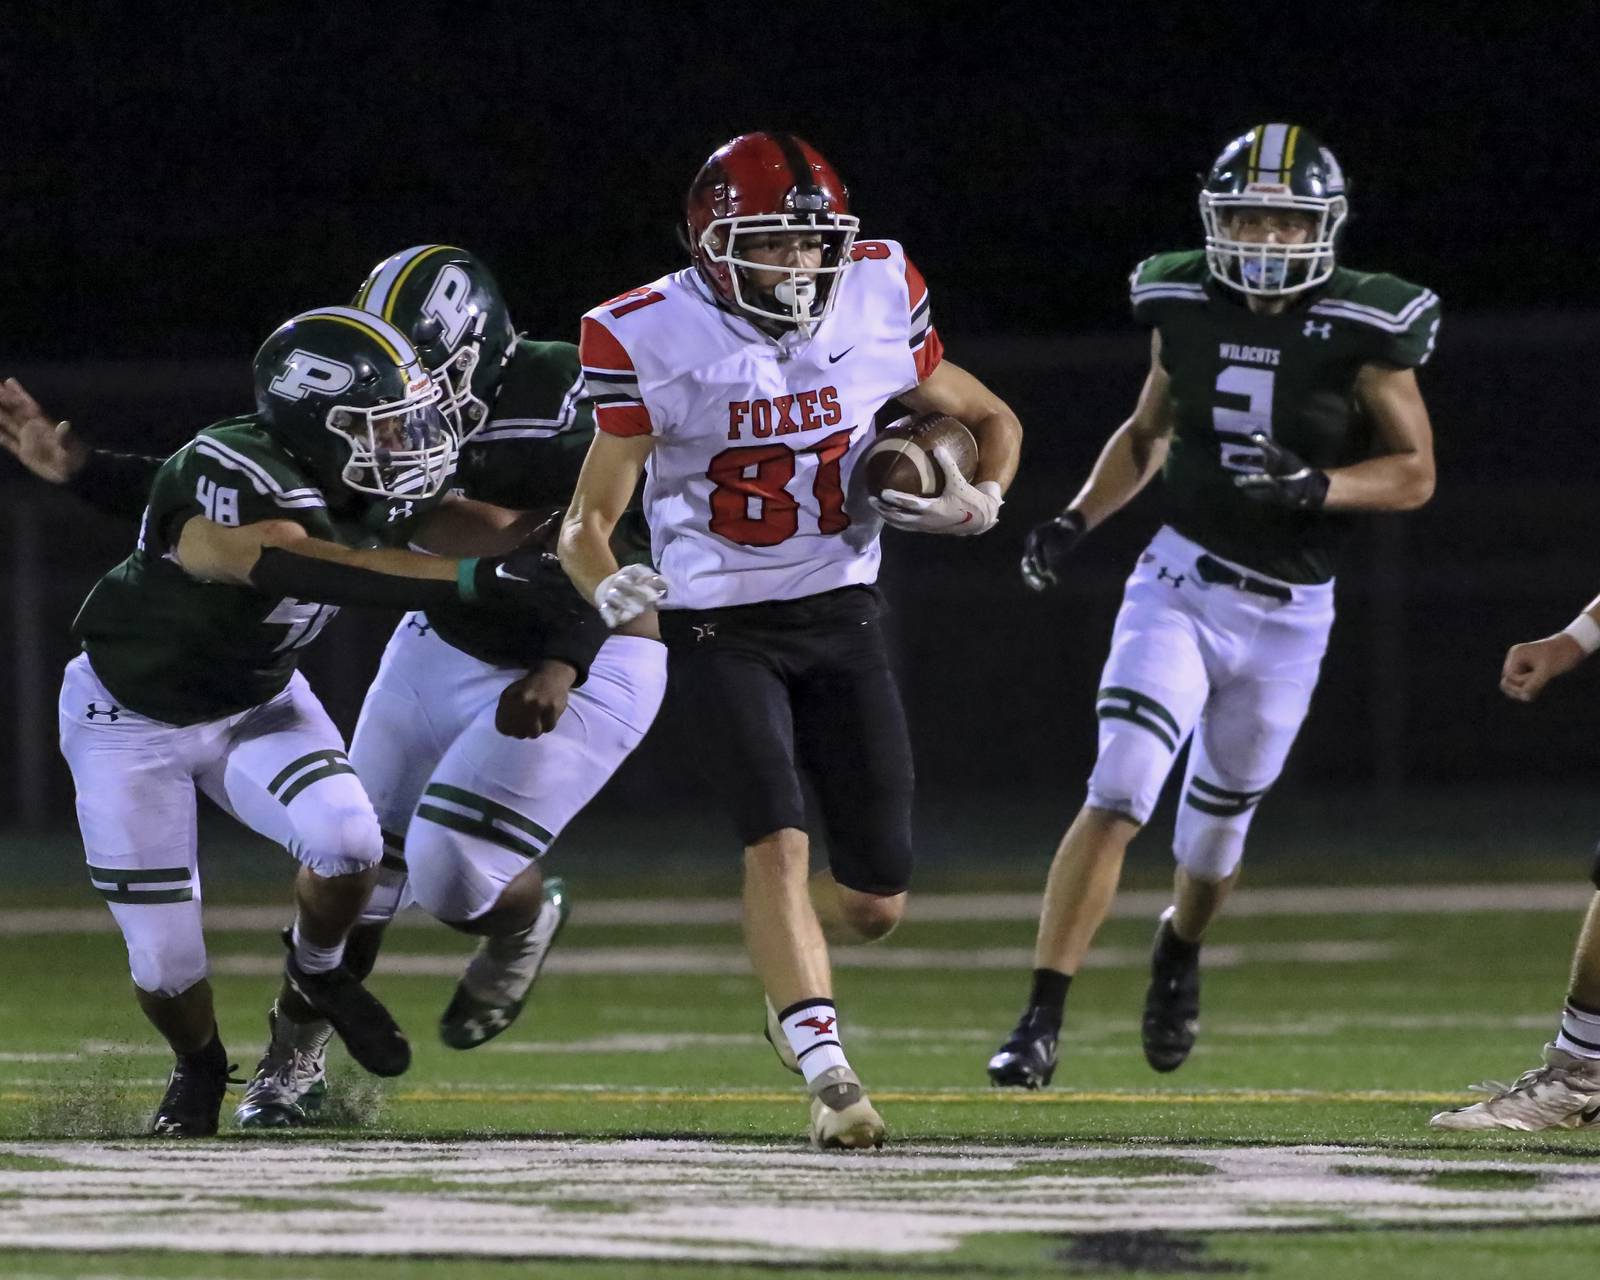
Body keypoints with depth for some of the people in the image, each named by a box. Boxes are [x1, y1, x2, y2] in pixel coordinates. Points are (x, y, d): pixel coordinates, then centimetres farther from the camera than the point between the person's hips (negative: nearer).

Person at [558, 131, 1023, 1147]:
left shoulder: (878, 304, -5)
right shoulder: (654, 343, -13)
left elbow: (992, 421, 11)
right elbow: (591, 516, -7)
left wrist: (978, 502, -10)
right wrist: (610, 586, -29)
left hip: (841, 616, 3)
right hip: (720, 631, -3)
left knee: (876, 901, 5)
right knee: (778, 840, -22)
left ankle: (790, 968, 39)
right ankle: (827, 1073, -21)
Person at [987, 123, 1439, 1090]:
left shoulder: (1363, 330, -11)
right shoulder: (1187, 309, -2)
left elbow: (1415, 474, -7)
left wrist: (1314, 486, -24)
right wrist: (1079, 520, 0)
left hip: (1287, 616, 0)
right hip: (1181, 585, 0)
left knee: (1218, 823, 16)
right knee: (1117, 798, -15)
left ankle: (1180, 954, 50)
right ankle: (1041, 1023, -15)